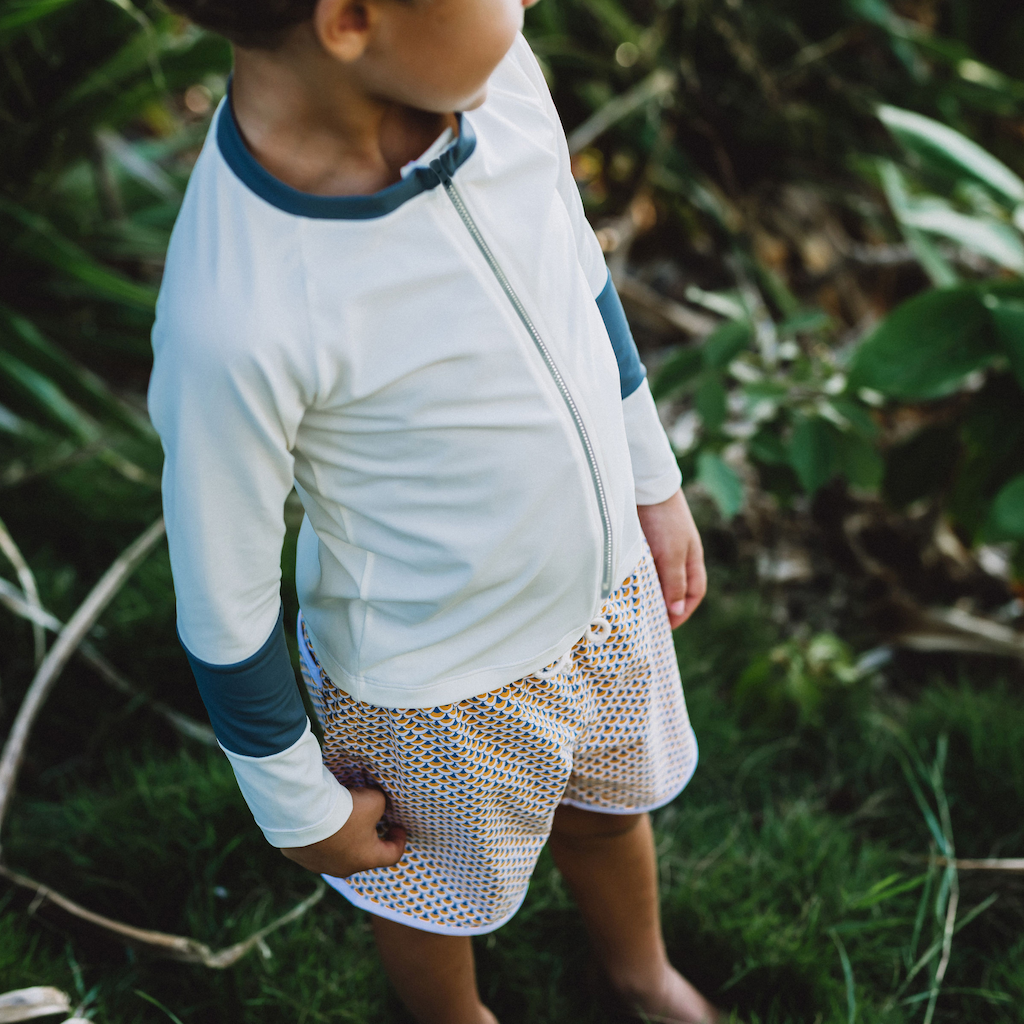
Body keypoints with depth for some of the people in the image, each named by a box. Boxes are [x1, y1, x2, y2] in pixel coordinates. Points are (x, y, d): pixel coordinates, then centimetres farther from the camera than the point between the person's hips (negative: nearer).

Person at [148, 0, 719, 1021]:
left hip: (609, 590, 5)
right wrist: (299, 805, -6)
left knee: (608, 811, 32)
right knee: (438, 897, 27)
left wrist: (652, 481, 13)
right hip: (440, 688, -5)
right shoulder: (232, 321, -38)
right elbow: (224, 606, -22)